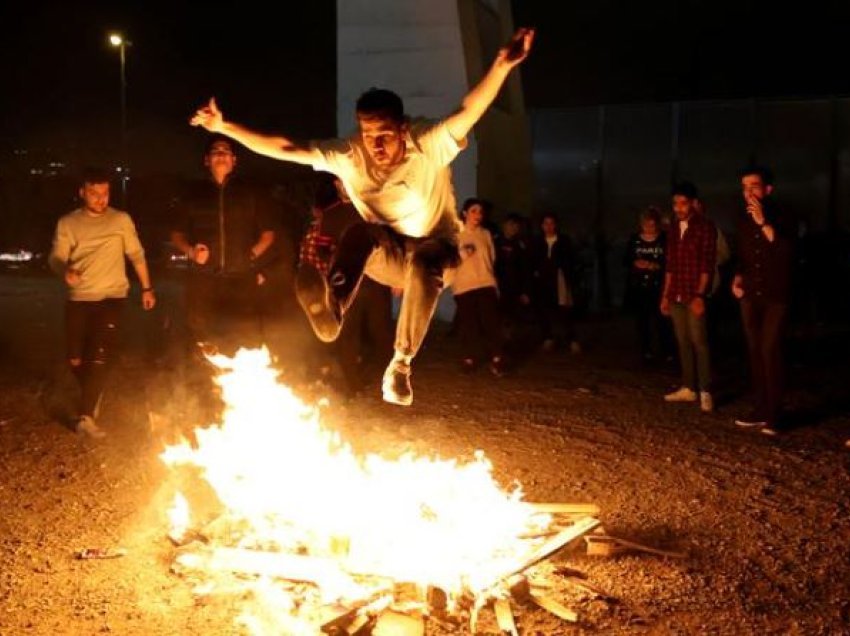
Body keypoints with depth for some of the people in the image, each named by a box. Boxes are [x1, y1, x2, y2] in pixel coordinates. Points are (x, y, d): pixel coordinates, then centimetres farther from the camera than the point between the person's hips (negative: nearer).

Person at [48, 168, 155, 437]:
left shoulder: (121, 220, 4)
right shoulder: (67, 223, 4)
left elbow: (136, 254, 10)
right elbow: (56, 258, 0)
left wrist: (147, 288, 7)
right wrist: (65, 270, -23)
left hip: (111, 297, -2)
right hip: (78, 299, 2)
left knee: (99, 357, -14)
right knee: (76, 360, 4)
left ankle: (86, 415, -11)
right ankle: (92, 401, 31)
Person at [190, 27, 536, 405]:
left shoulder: (430, 144, -25)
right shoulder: (347, 155, -17)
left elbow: (469, 111, -42)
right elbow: (285, 148, -19)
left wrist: (502, 64, -59)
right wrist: (225, 127, -27)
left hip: (434, 250, -2)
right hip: (386, 256, 2)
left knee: (424, 264, -40)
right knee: (360, 233, -34)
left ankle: (400, 364, -32)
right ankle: (332, 307, -61)